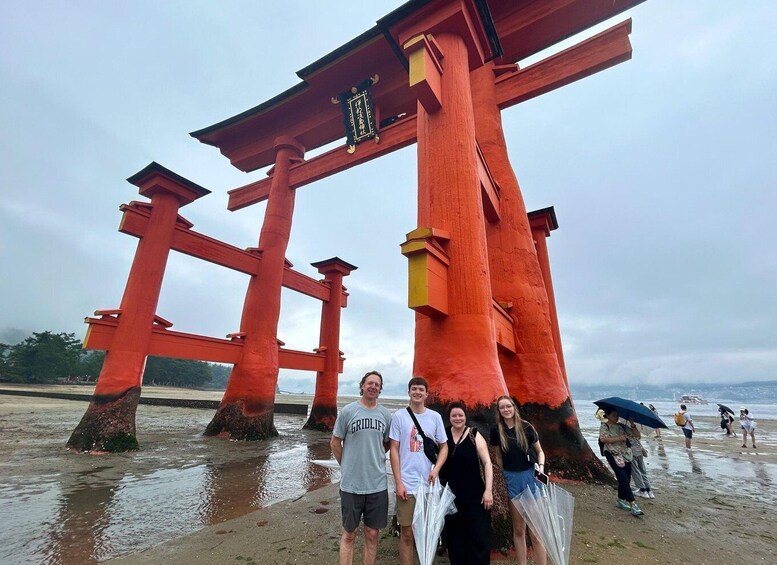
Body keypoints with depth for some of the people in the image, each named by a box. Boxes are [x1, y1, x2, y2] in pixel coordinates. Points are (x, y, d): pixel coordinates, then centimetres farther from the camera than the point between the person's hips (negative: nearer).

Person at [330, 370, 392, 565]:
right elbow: (335, 443, 0)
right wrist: (347, 466, 4)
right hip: (351, 484, -2)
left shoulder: (385, 415, 0)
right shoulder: (348, 410, -9)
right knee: (348, 534, 12)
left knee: (372, 534, 15)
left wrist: (373, 459, 7)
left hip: (378, 484, 3)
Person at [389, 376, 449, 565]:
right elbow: (394, 450, -4)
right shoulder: (398, 416, -6)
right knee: (407, 533, 8)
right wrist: (398, 482, -7)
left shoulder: (435, 417, 1)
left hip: (429, 484, 2)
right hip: (407, 484, -2)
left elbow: (444, 447, 8)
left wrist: (436, 469, -8)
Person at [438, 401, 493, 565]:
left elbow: (487, 463, -7)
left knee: (479, 536, 4)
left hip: (475, 495, -2)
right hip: (450, 495, 2)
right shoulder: (443, 435, 0)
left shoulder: (474, 435, -6)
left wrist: (488, 490, -14)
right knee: (454, 536, 13)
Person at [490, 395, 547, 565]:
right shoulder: (496, 431, -5)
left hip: (529, 476, -2)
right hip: (511, 479, 2)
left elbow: (539, 451, 3)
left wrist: (541, 467, -14)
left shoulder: (526, 427, -9)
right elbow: (498, 457, 8)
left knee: (535, 531, 1)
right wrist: (505, 474, 3)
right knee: (518, 529, 14)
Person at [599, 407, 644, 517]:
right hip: (613, 454, -6)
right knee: (624, 479, -13)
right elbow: (603, 439, -18)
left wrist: (632, 423, -5)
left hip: (625, 454, 7)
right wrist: (619, 438, -21)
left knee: (626, 479, 10)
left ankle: (620, 500, 26)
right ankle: (632, 504, -9)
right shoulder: (604, 426, -4)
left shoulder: (621, 426, 13)